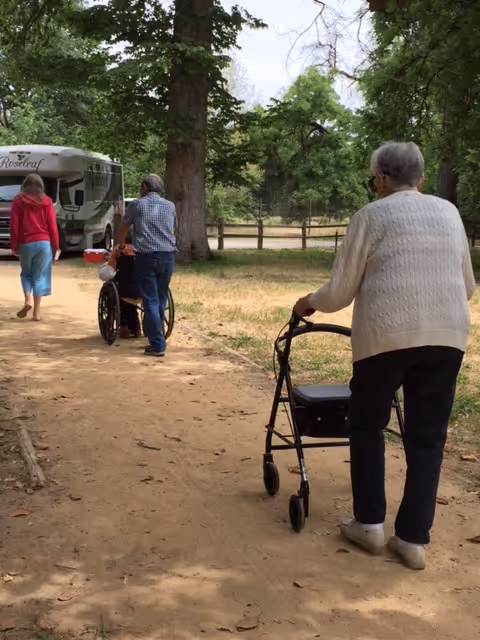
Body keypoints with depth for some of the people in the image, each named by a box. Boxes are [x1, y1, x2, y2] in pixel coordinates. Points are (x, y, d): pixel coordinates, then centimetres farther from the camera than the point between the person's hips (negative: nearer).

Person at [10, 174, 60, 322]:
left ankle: (27, 301, -4)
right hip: (44, 243, 0)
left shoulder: (18, 201, 0)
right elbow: (52, 227, 2)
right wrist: (55, 248, 8)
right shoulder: (46, 202, 3)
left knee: (26, 273, 19)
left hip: (25, 243, 0)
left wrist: (14, 246, 5)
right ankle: (37, 312, 3)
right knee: (40, 276, 6)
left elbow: (14, 225, -3)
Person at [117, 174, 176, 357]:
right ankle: (155, 337, 20)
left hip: (146, 257, -3)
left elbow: (123, 230, 19)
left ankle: (158, 345, -6)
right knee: (161, 300, 13)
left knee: (151, 301, -2)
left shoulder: (137, 205, 5)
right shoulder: (170, 206, 14)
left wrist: (121, 244, 40)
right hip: (168, 256, 3)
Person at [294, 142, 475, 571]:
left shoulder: (371, 215, 3)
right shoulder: (449, 212, 15)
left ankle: (370, 523, 19)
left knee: (367, 424, 17)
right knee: (427, 437, 11)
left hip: (387, 333, -3)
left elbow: (340, 292, 3)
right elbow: (468, 285, 20)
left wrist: (309, 303, 22)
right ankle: (414, 539, 14)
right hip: (448, 335, 4)